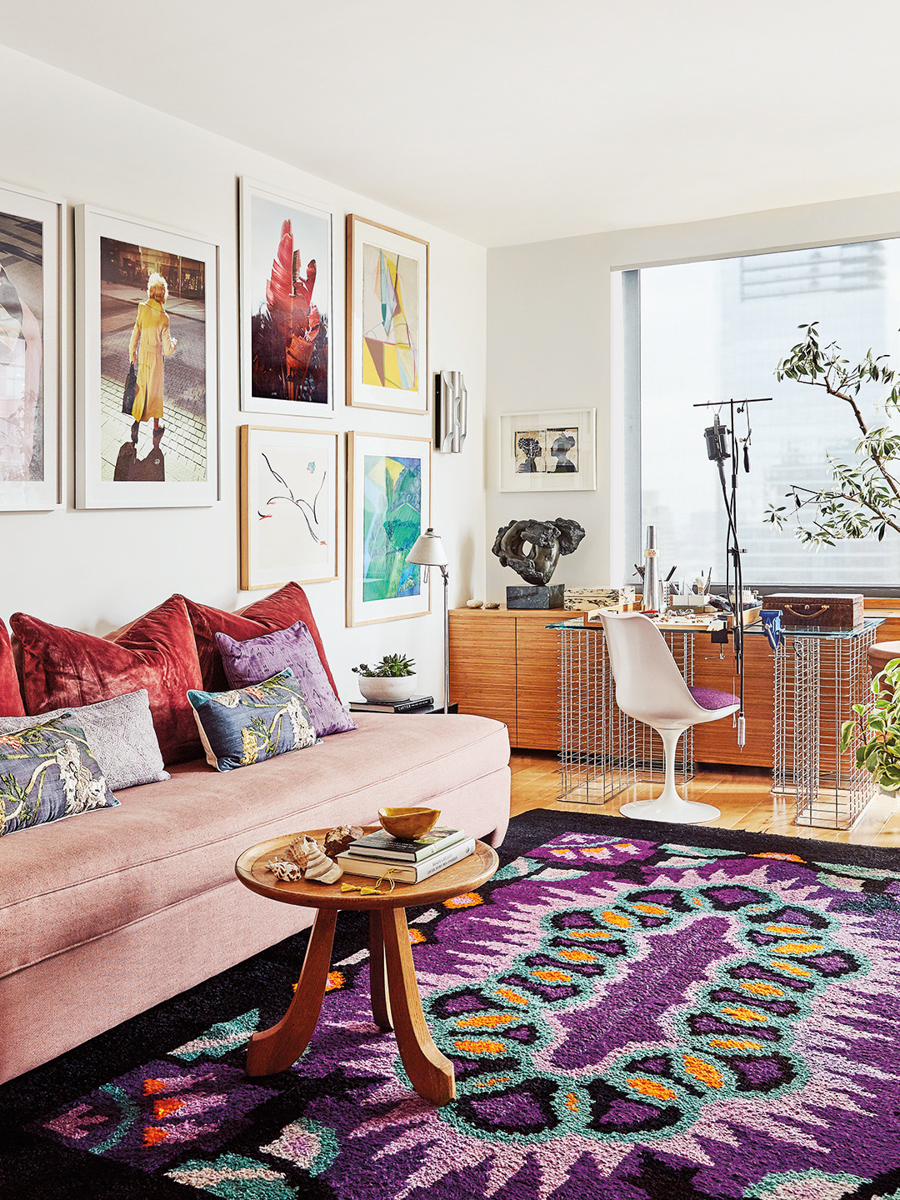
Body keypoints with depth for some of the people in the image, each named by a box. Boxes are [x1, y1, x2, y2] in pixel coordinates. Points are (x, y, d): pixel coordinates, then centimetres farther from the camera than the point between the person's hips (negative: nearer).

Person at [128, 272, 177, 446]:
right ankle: (156, 428, 23)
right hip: (155, 357, -3)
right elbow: (167, 350, -15)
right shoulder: (163, 317, -19)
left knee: (142, 388, 18)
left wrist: (132, 355, 13)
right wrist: (174, 343, 8)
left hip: (143, 354, 3)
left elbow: (135, 334, -1)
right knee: (155, 390, 13)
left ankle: (136, 423, 18)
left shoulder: (142, 309, -11)